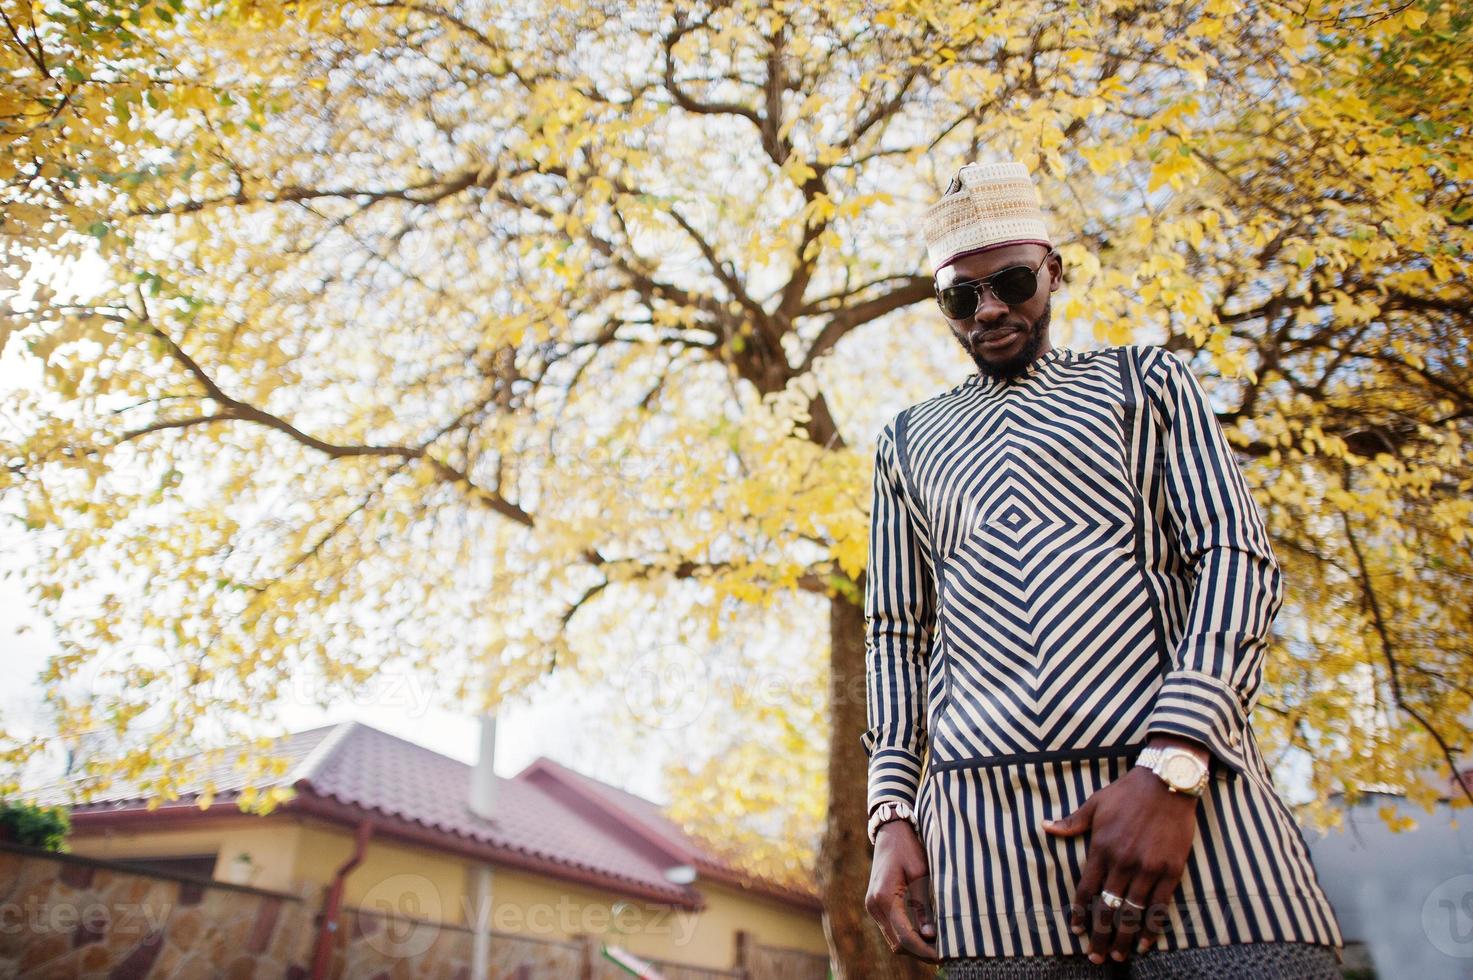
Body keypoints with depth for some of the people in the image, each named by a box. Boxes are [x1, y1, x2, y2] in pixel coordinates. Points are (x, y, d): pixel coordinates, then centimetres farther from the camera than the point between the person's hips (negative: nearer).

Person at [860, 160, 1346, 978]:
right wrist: (891, 816, 4)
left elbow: (1236, 557, 2)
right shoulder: (908, 442, 20)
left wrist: (1171, 767, -12)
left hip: (1189, 791, -1)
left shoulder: (1145, 381, 15)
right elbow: (897, 635, 17)